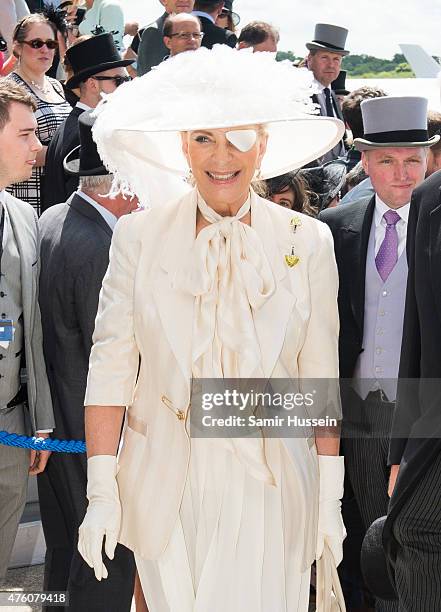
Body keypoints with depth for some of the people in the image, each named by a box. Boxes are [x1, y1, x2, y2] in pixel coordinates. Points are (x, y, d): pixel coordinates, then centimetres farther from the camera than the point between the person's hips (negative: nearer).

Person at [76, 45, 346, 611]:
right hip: (167, 497, 0)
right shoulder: (139, 236, -2)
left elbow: (320, 377, 2)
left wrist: (330, 497, 1)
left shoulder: (308, 241, 0)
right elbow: (110, 368, -2)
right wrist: (101, 491, -7)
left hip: (272, 494, 0)